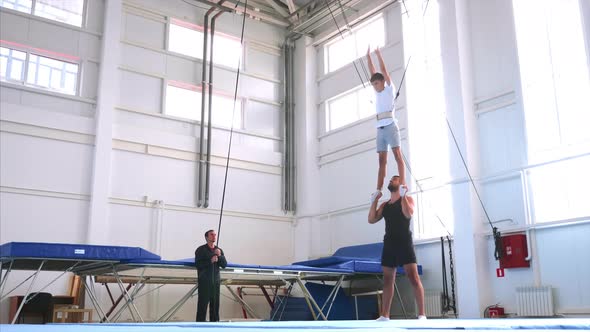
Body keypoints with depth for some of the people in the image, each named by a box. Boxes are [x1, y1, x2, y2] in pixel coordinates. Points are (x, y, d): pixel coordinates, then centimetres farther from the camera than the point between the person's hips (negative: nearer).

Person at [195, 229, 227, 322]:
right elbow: (198, 264, -10)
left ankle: (214, 321, 14)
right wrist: (210, 261, -17)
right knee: (203, 303, -7)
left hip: (216, 281, 5)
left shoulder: (219, 250, 13)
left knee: (215, 303, 7)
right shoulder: (201, 250, 0)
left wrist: (220, 256, -10)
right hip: (204, 282, -5)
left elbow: (224, 265, 6)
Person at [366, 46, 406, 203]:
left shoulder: (389, 89, 6)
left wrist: (378, 54, 3)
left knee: (397, 155, -12)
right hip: (380, 128, 6)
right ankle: (379, 189, -2)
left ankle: (402, 184, -19)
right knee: (382, 159, 2)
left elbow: (384, 71, 0)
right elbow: (372, 72, 23)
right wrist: (368, 56, 24)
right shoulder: (377, 92, 21)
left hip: (390, 126, -6)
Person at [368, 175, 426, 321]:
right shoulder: (385, 205, 18)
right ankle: (384, 316, 10)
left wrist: (403, 196, -16)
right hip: (389, 244, 6)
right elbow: (371, 220, 9)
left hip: (404, 243, -6)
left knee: (414, 278, -10)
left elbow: (408, 214, -17)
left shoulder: (407, 199, 3)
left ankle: (421, 315, -11)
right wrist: (375, 201, 5)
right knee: (387, 280, 6)